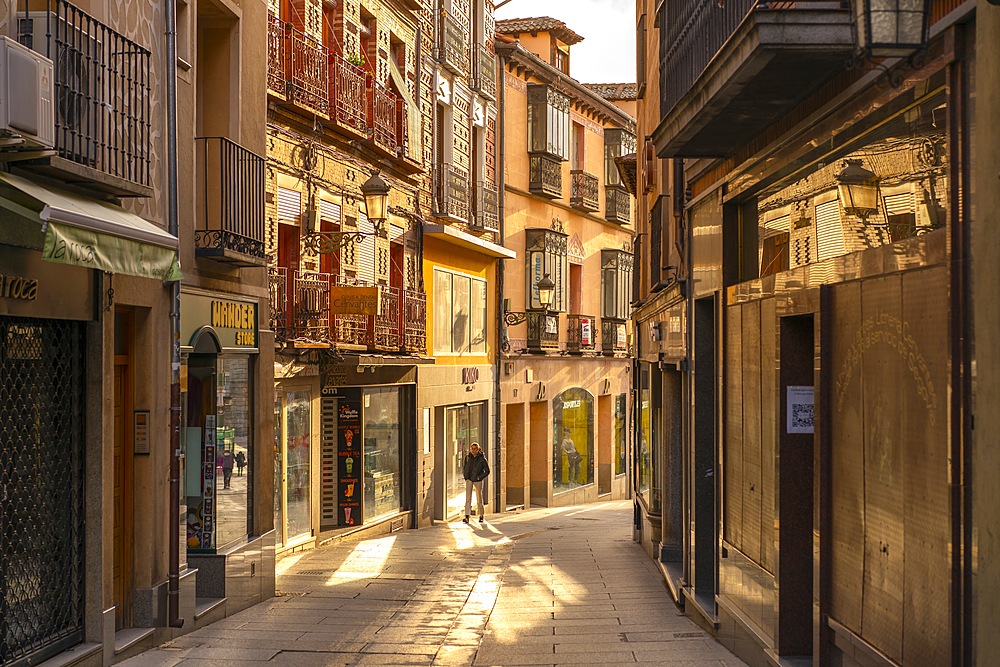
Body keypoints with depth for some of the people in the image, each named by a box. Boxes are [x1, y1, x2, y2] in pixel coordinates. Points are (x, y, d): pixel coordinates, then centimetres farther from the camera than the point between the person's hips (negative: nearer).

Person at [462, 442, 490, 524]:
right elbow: (464, 467, 15)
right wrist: (466, 477, 4)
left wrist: (480, 477, -8)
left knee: (479, 499, 6)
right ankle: (467, 516, -12)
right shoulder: (467, 457, 2)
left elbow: (487, 471, -1)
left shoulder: (482, 458, -7)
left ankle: (482, 516, 20)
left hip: (477, 480, -2)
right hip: (469, 480, 2)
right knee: (468, 498, -7)